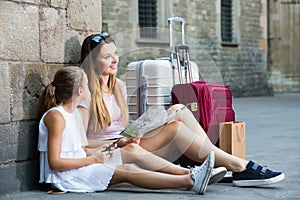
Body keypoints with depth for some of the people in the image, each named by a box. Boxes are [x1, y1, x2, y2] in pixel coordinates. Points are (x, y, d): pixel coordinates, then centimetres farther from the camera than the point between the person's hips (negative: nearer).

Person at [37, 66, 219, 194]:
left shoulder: (72, 112, 13)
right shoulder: (55, 116, -17)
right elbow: (54, 163, -22)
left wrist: (94, 152, 0)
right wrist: (92, 159, -18)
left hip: (80, 164, 10)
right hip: (66, 176, -10)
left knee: (132, 149, -4)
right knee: (127, 171, -21)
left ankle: (187, 172, -11)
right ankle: (190, 181, -25)